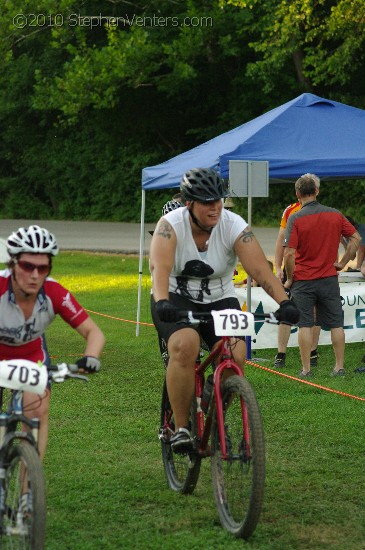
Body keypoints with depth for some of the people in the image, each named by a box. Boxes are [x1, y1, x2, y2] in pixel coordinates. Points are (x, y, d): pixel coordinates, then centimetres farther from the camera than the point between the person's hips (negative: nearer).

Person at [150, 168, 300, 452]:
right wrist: (161, 302, -52)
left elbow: (261, 269, -24)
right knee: (185, 346, -32)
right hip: (176, 300, -2)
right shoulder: (171, 225, -17)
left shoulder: (234, 226, -13)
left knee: (236, 356, -23)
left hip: (220, 301, 2)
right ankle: (181, 427, -19)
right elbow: (160, 267, -33)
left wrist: (284, 303, -40)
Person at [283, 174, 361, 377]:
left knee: (305, 325, 2)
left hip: (303, 281, -3)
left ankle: (306, 369, 2)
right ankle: (340, 367, 11)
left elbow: (289, 254, -17)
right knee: (336, 324, 9)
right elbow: (356, 238, 5)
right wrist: (342, 263, 8)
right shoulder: (335, 215, 1)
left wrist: (290, 279, -4)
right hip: (329, 279, 3)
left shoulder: (295, 219, -12)